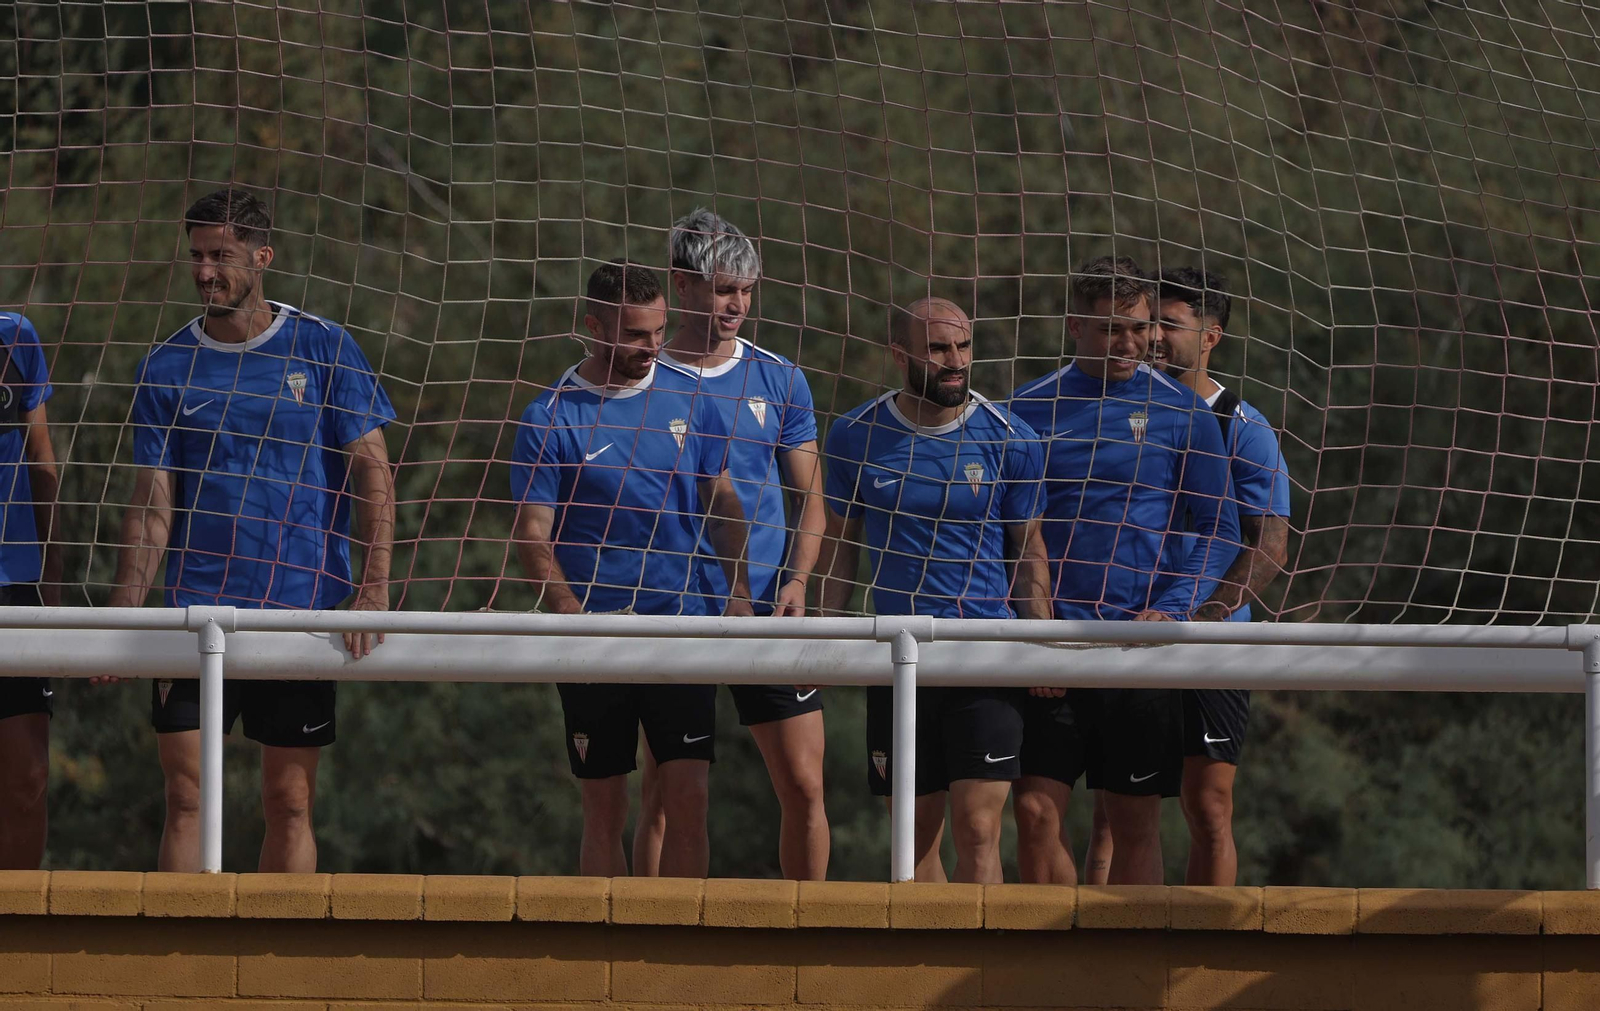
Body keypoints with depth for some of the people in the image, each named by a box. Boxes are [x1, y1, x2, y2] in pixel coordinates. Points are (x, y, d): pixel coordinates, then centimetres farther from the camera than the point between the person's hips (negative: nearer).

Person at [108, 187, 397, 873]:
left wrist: (374, 587, -11)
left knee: (290, 805, 2)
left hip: (301, 608, -1)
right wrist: (123, 613, -8)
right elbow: (153, 505, 4)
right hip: (195, 612, 1)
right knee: (187, 801, -5)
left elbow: (372, 474, 2)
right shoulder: (167, 368, 5)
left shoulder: (324, 350, 2)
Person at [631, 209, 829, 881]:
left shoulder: (777, 379, 9)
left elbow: (808, 495, 13)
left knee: (803, 786, -1)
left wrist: (795, 583, -4)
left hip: (769, 607, 2)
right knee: (662, 794, -3)